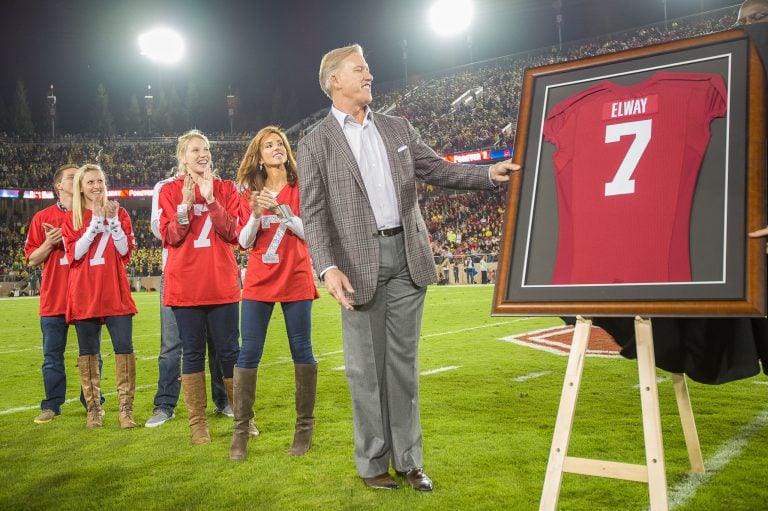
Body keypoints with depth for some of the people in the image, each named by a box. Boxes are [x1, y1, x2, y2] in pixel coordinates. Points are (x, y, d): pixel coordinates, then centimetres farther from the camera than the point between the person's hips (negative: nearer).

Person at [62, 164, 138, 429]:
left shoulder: (119, 212, 8)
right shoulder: (71, 219, 7)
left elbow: (125, 250, -2)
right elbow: (76, 253, -7)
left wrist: (112, 220, -12)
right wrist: (95, 221, -12)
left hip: (115, 292, 0)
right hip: (84, 293, 0)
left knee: (124, 347, -4)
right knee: (88, 351, 5)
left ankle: (126, 408, 2)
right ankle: (93, 408, 14)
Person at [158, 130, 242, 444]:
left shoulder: (226, 189, 8)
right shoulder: (170, 191, 4)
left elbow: (233, 233, -4)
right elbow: (169, 237, -5)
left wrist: (210, 199, -14)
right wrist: (185, 203, -17)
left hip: (222, 283, 1)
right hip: (185, 285, -1)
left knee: (229, 350, 5)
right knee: (193, 353, 4)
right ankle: (197, 423, 12)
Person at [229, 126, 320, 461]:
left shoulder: (300, 188, 3)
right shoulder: (251, 192, 8)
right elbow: (244, 242, 3)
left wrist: (282, 210, -16)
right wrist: (256, 215, -14)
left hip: (295, 279, -2)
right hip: (259, 282, 2)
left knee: (301, 351, 2)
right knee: (248, 353, -1)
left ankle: (305, 426, 14)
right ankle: (241, 430, 8)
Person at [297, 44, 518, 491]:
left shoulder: (398, 128, 14)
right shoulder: (315, 144, 2)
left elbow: (438, 170, 13)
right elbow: (315, 213, -5)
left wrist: (489, 174, -3)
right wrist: (329, 267, -18)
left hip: (407, 256, 4)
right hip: (359, 262, -3)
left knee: (404, 362, 9)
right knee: (367, 366, 4)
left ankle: (408, 459, 19)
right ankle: (373, 462, 18)